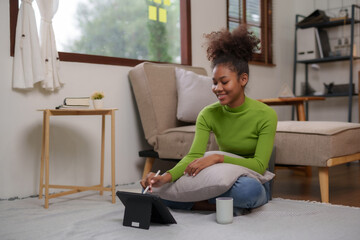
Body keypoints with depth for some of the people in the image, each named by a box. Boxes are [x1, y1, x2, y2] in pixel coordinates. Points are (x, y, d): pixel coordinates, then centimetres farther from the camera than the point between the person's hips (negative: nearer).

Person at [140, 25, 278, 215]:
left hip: (253, 181, -3)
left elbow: (260, 165, -21)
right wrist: (167, 177, -35)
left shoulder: (266, 115, -15)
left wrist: (218, 157, -33)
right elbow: (194, 155, -16)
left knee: (247, 188, -42)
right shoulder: (208, 115, -5)